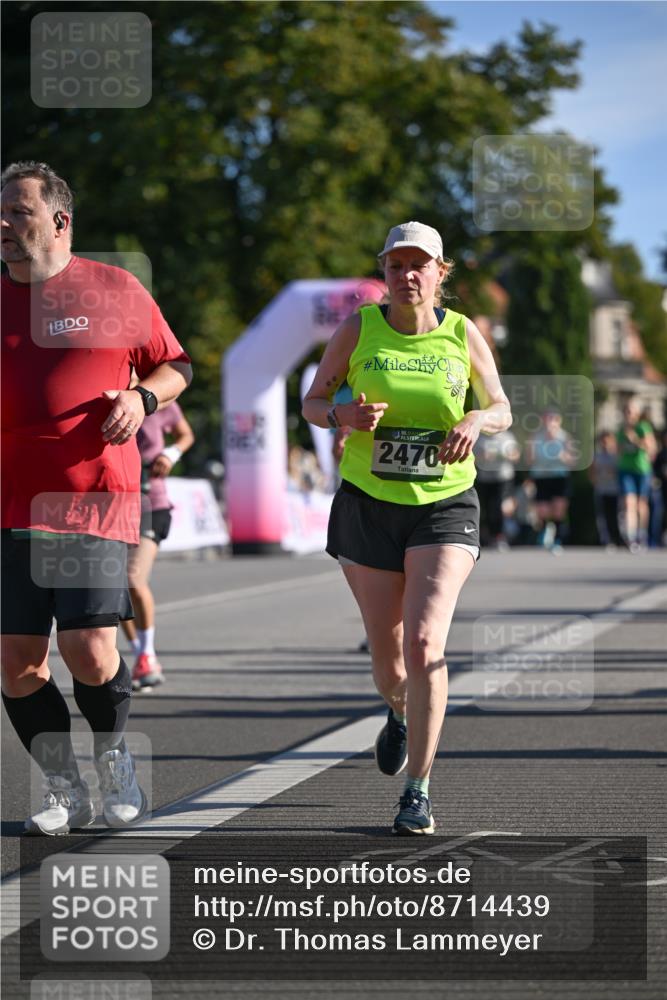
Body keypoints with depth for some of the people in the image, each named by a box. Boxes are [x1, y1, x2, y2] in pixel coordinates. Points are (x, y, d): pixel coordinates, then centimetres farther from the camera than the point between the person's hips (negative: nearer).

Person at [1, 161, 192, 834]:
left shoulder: (117, 291, 4)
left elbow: (176, 366, 14)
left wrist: (142, 397, -5)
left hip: (95, 501, -3)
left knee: (88, 650, -12)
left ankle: (113, 756, 18)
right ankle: (65, 792, 17)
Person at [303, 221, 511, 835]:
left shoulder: (463, 335, 0)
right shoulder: (358, 331, -1)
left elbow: (502, 409, 10)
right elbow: (312, 403, 6)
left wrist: (476, 422, -14)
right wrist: (344, 414, -17)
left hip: (445, 507, -1)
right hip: (368, 506, 1)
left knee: (425, 644, -19)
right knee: (388, 658, 8)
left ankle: (418, 792, -9)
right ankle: (400, 714, 47)